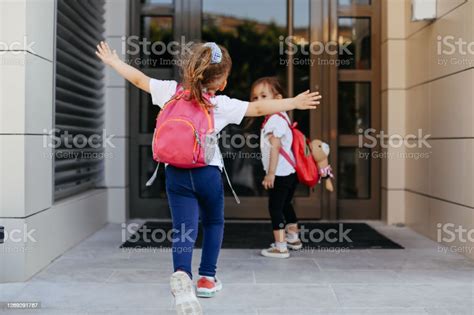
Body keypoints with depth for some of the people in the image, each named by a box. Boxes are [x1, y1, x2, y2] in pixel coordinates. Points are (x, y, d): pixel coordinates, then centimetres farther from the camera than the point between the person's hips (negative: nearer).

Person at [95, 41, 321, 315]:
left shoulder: (170, 90, 1)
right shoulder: (221, 104, -5)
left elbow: (139, 79, 11)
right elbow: (259, 108, -7)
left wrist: (113, 61, 26)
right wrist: (294, 103, 1)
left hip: (176, 173, 1)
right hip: (208, 172, -1)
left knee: (184, 229, -2)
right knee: (213, 223, 23)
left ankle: (182, 274, -30)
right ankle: (207, 278, 26)